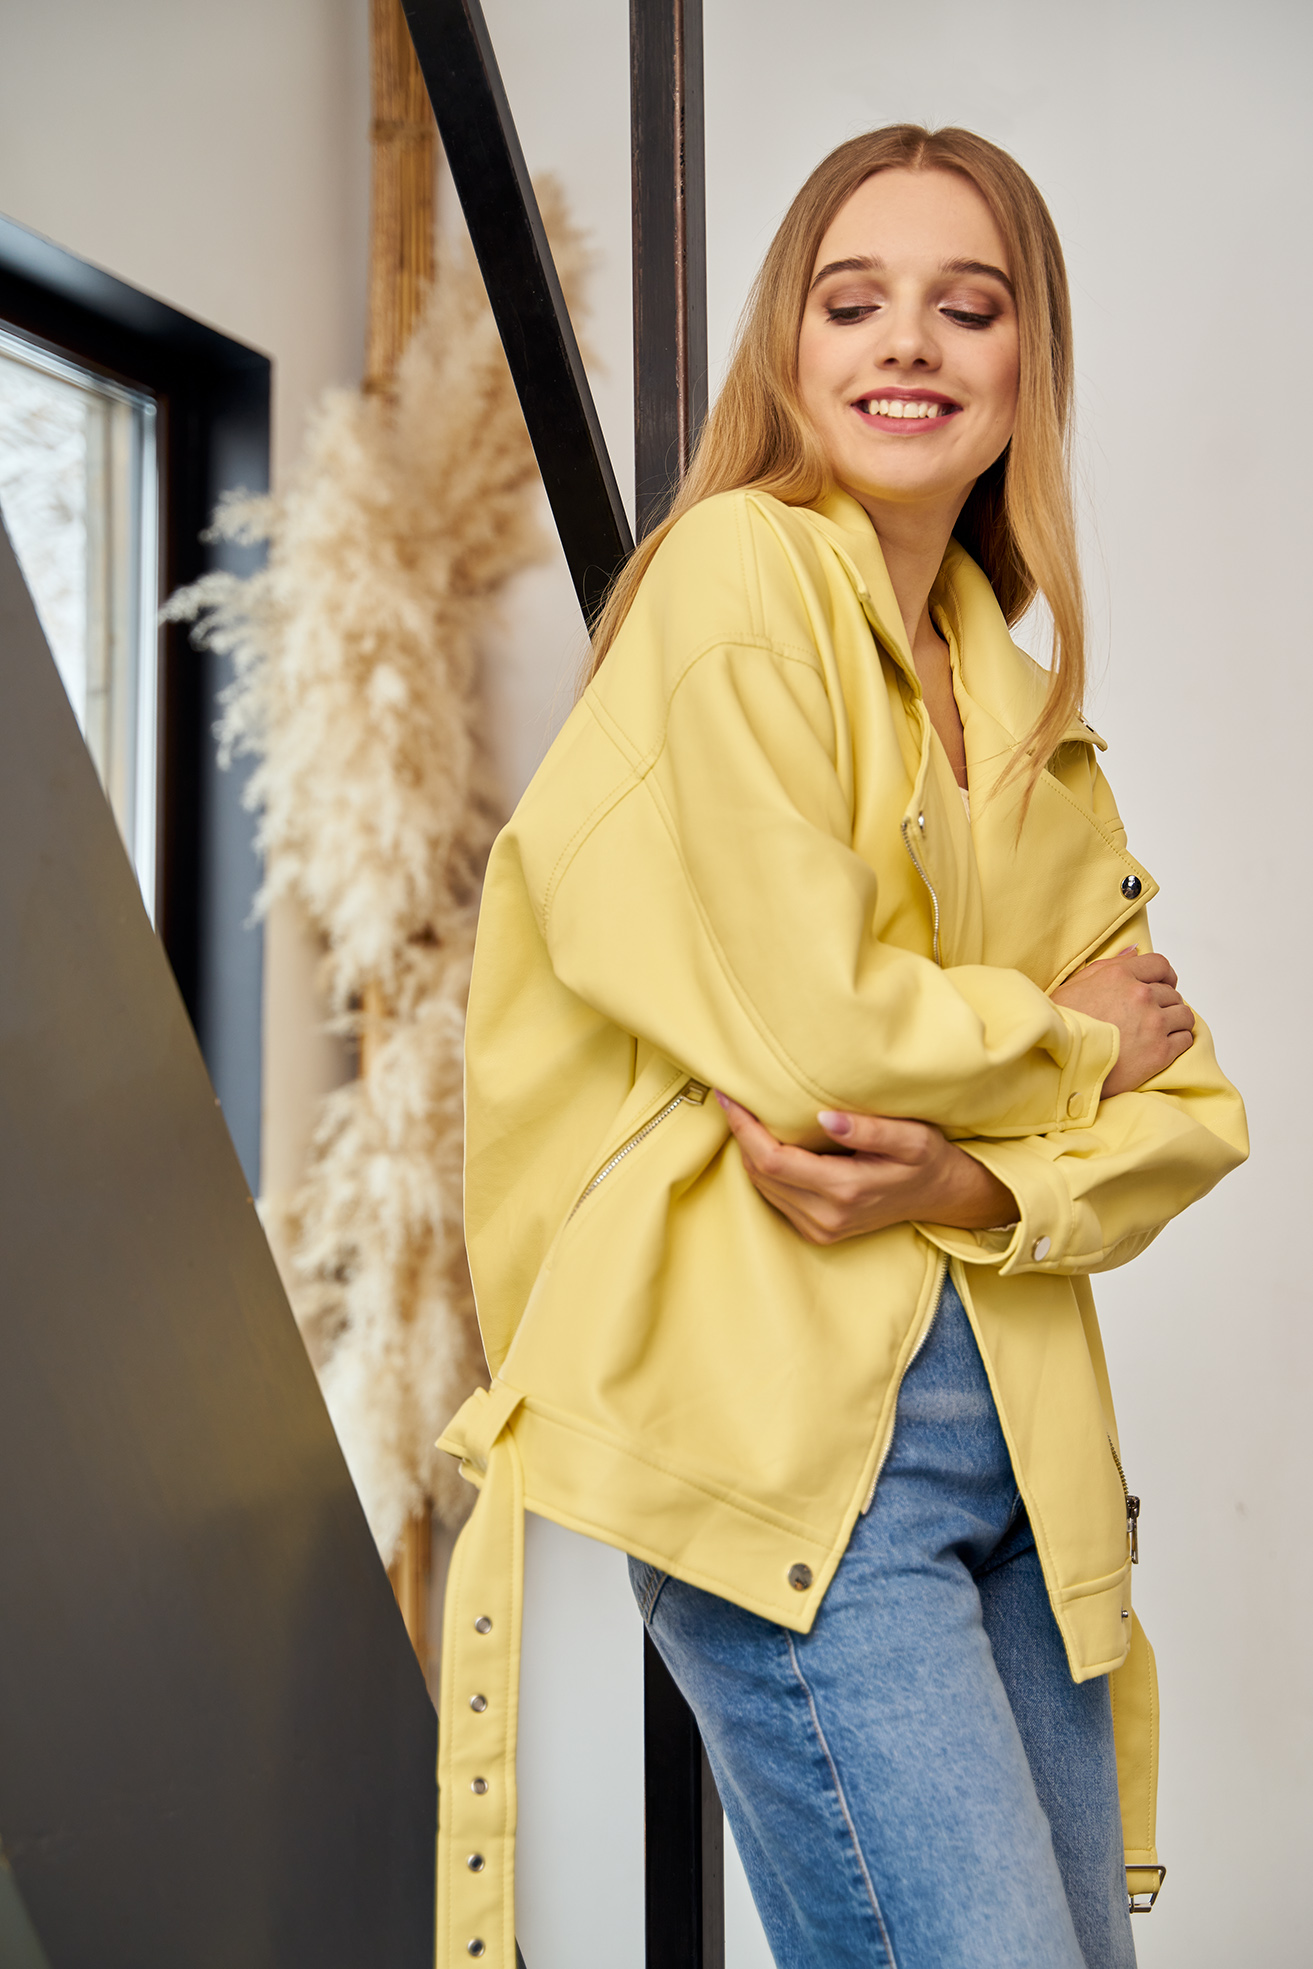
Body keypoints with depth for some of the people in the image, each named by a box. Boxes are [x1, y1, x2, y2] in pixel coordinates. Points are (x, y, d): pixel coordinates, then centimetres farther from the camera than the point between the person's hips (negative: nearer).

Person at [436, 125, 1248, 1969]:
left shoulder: (1025, 702, 17)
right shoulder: (741, 572, -5)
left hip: (1014, 1430, 8)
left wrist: (981, 1179, -10)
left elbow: (1188, 1104, 11)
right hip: (791, 1420, -7)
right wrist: (1060, 1037, 1)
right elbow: (797, 1021, -16)